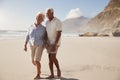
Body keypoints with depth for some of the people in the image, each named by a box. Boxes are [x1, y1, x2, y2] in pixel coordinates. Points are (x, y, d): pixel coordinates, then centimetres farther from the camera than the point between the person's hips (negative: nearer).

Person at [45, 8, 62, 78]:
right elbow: (47, 33, 12)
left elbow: (59, 34, -20)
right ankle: (52, 75, 6)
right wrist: (46, 43, 3)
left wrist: (55, 44, -27)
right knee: (50, 58, 2)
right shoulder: (47, 22, 9)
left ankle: (58, 69, 10)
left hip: (55, 42, -7)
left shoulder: (58, 22, -16)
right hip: (49, 42, 7)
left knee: (53, 57, -16)